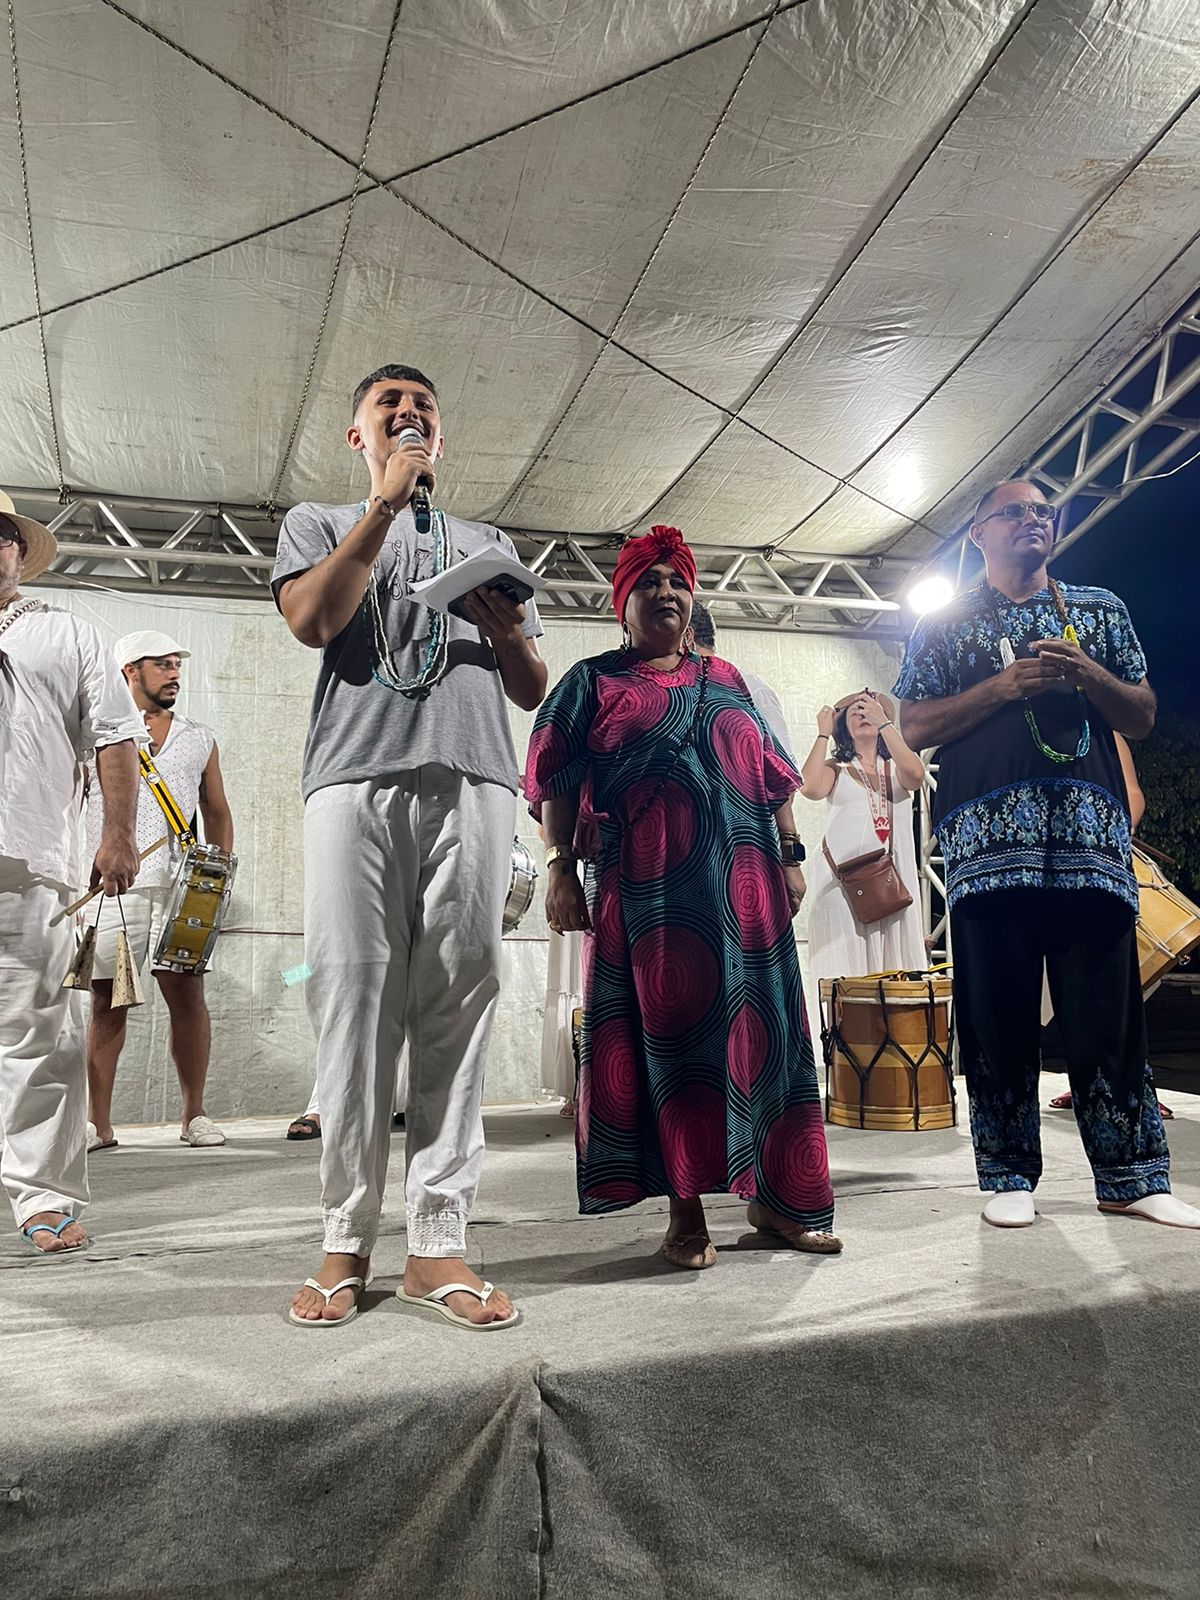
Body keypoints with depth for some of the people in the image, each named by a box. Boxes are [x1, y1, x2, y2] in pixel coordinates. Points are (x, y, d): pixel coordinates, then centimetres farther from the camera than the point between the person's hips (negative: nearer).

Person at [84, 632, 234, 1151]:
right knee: (106, 1001, 0)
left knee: (187, 996, -3)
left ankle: (194, 1115, 7)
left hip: (180, 887, 2)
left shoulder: (199, 739, 17)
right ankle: (98, 1123, 9)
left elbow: (217, 811, 20)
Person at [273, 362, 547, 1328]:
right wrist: (389, 501, 3)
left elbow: (533, 693, 23)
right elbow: (312, 620, 0)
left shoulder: (488, 546, 29)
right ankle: (347, 1241, 4)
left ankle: (439, 1244, -1)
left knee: (458, 1009, -5)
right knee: (353, 1002, -6)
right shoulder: (320, 523, 24)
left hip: (473, 780, 2)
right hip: (355, 777, -1)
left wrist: (511, 633, 1)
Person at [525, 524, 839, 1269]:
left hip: (743, 881, 4)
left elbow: (776, 776, 18)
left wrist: (791, 854, 9)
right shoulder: (593, 682, 10)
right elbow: (557, 785, 3)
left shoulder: (728, 681, 20)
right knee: (667, 1028, -2)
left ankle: (774, 1195, 14)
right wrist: (561, 868, -7)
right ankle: (687, 1209, 6)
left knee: (758, 1024, 3)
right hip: (646, 886, -3)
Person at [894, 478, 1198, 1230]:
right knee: (998, 1016, 0)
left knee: (1110, 1011, 1)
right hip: (989, 841, -2)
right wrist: (1002, 685, -8)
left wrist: (1086, 674, -3)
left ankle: (1133, 1176, 11)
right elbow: (915, 726, 4)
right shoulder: (946, 625, 14)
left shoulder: (1099, 608, 21)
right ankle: (1009, 1176, 10)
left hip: (1091, 835, 2)